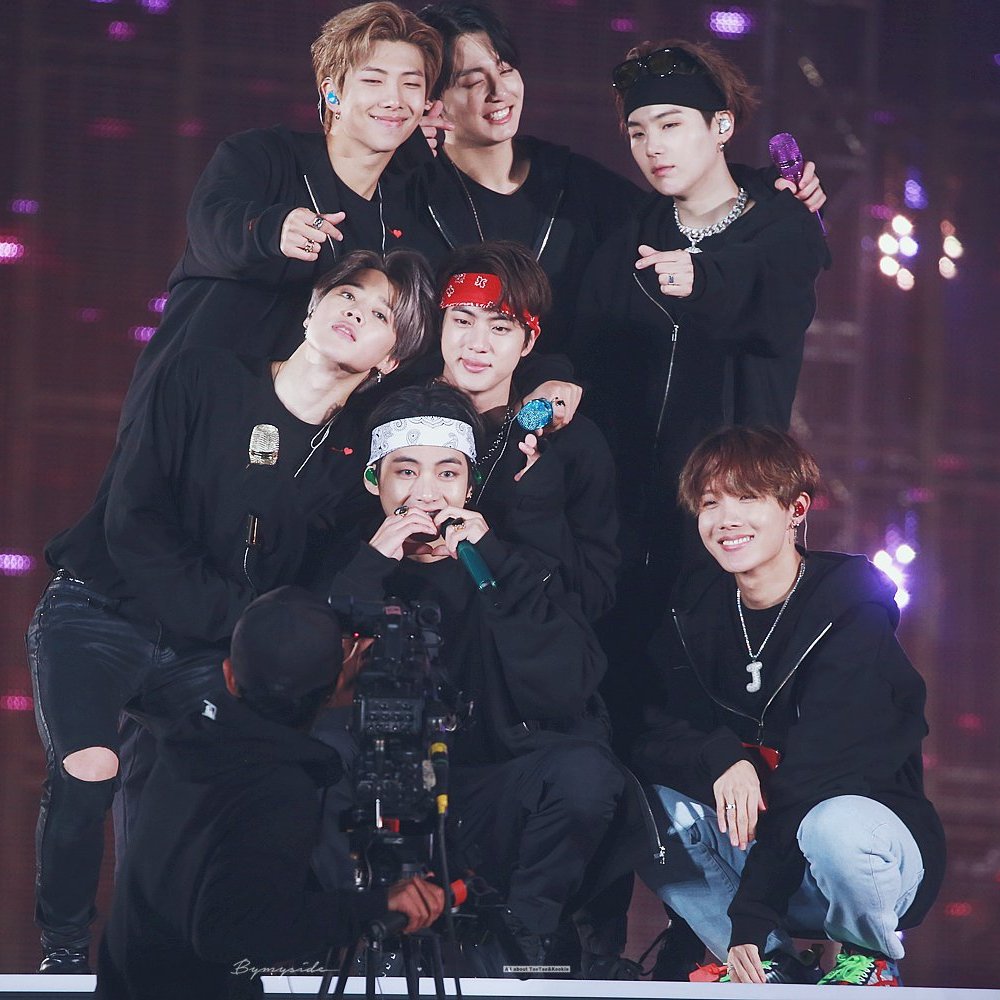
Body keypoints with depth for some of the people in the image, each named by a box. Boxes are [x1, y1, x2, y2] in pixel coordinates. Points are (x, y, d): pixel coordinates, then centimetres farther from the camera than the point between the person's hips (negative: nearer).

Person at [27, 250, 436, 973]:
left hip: (204, 655, 3)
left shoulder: (357, 454, 4)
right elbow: (133, 520, -12)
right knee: (89, 767, -27)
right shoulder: (205, 382, -7)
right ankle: (65, 953, -12)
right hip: (99, 614, -3)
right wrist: (231, 614, -16)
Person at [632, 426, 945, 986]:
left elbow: (816, 776, -23)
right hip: (759, 846, 5)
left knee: (837, 826, -37)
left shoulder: (852, 613, -15)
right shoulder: (698, 604, 2)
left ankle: (872, 962, -5)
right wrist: (720, 760, -30)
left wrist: (749, 918, -28)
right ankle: (777, 975, -9)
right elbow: (649, 737, -7)